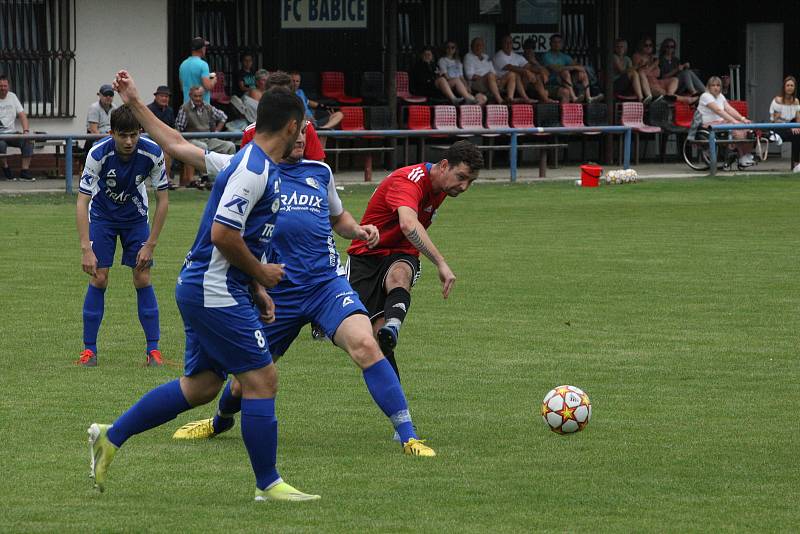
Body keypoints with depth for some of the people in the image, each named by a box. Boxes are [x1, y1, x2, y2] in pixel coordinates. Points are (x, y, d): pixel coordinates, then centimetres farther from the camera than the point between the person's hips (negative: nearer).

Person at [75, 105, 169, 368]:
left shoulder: (152, 153, -25)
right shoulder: (98, 153, -30)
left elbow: (163, 200, -15)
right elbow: (82, 201, -29)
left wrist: (150, 245, -17)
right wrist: (86, 249, -36)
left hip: (135, 217, 1)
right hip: (102, 216, -1)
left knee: (143, 279, -5)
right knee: (98, 279, -8)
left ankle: (153, 349, 2)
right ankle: (89, 349, 2)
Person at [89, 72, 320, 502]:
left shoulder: (258, 166, 14)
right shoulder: (254, 169, -19)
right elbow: (223, 235, -25)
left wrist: (254, 287, 17)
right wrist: (260, 273, -11)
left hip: (204, 289, 10)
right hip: (215, 292, -10)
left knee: (200, 386, 13)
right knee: (262, 379, -7)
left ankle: (110, 437, 19)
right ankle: (268, 484, -1)